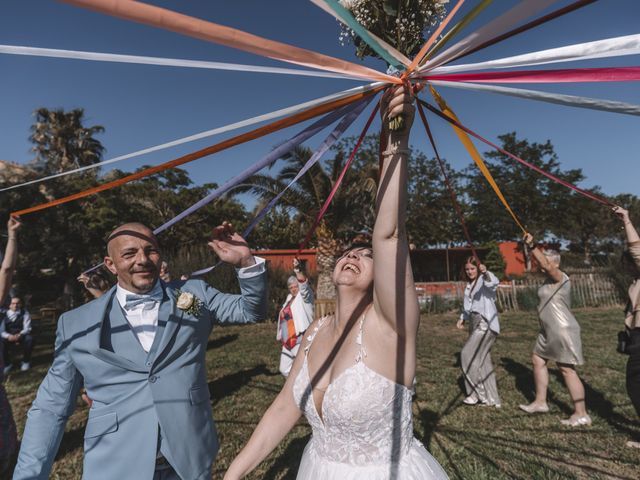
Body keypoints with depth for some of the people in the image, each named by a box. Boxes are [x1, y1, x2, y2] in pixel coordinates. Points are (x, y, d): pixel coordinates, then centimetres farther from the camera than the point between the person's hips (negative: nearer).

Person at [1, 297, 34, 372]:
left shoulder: (25, 313, -7)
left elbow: (27, 328, -15)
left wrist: (19, 335, -35)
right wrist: (8, 336, -31)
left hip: (21, 336, -1)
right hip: (9, 337, 2)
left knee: (29, 339, -32)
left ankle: (26, 361, -8)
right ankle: (6, 363, -2)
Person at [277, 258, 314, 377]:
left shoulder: (304, 296, -7)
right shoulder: (290, 297, 16)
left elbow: (304, 285, -30)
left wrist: (298, 270, -46)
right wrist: (281, 336, 26)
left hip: (301, 340, -8)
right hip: (288, 341, 8)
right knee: (285, 369, 16)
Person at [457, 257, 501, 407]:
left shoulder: (484, 281, -9)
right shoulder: (469, 285, 16)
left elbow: (494, 282, -34)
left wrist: (486, 272, -54)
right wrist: (462, 319, 11)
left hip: (485, 324, -9)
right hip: (475, 324, 9)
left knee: (468, 355, -11)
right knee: (482, 360, 11)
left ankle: (478, 393, 2)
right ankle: (491, 398, 21)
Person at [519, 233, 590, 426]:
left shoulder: (560, 277, -16)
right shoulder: (550, 280, 12)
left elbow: (547, 266, -33)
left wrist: (532, 246, -35)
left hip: (563, 331, -10)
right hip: (549, 331, 10)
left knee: (567, 370, -5)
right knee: (538, 360, 14)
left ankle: (581, 414, 6)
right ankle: (540, 402, 25)